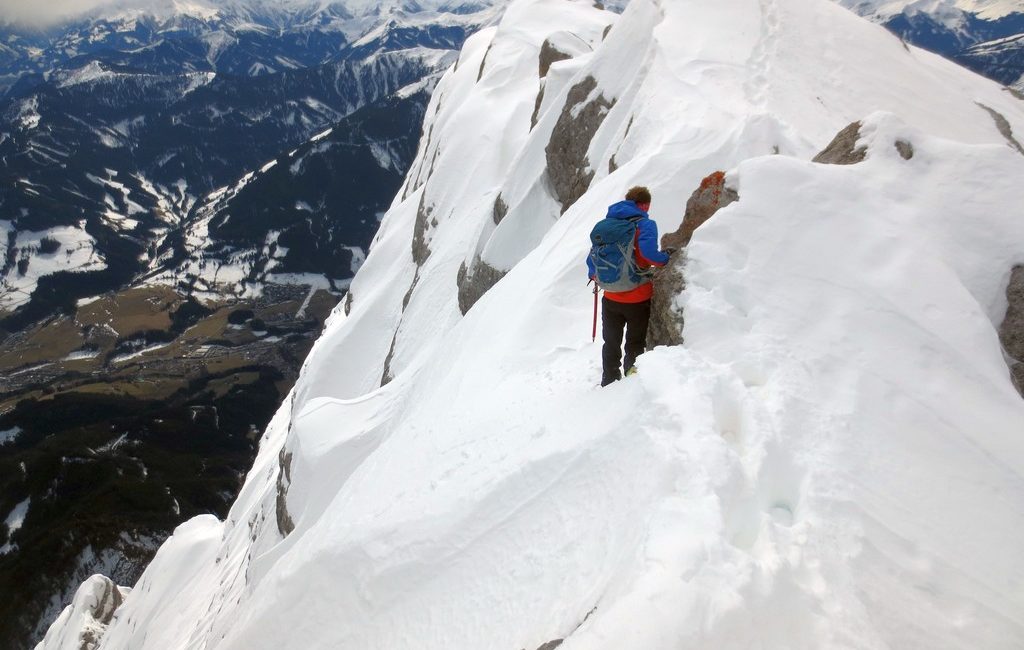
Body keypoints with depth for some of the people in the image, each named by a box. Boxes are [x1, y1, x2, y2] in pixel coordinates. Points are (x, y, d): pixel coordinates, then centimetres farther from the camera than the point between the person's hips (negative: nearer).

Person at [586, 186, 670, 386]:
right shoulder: (645, 224, -11)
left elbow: (592, 258, 8)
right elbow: (648, 253, -28)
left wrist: (593, 275, 27)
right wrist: (666, 259, -9)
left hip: (611, 298, 4)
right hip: (638, 299, -4)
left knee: (611, 344, 21)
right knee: (635, 345, 15)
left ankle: (609, 381, 32)